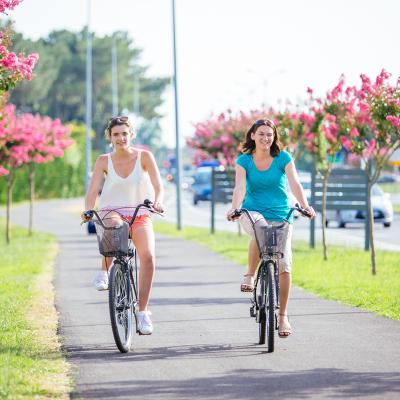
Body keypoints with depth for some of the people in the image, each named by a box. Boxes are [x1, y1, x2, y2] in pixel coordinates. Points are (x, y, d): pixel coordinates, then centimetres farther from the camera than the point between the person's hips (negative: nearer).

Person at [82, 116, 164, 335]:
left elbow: (158, 186, -9)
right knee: (114, 227, -40)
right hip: (111, 212, -1)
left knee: (148, 255, -24)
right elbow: (93, 190, -7)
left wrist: (157, 202, -31)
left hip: (139, 215, 1)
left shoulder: (144, 156, -2)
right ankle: (104, 271, -17)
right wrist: (88, 210, -26)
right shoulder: (104, 161, 0)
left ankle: (142, 312, -16)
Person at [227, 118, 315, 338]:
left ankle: (283, 316, 3)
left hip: (280, 215, 1)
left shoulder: (283, 157, -3)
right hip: (253, 212, -1)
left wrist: (305, 206, -31)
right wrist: (234, 208, -33)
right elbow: (240, 187, -14)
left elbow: (294, 183, -14)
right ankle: (250, 274, -14)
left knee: (284, 265, -9)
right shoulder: (244, 160, -1)